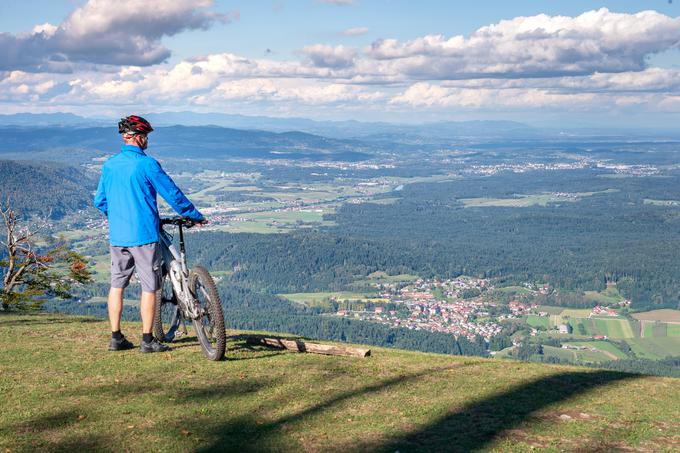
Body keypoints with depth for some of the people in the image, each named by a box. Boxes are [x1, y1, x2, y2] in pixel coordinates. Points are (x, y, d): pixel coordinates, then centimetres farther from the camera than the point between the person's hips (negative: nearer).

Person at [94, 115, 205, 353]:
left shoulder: (109, 165, 6)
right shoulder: (147, 164, -11)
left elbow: (100, 201, 15)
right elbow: (173, 195, -8)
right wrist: (196, 216, 5)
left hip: (117, 235, 6)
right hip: (143, 235, -6)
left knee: (117, 285, 12)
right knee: (149, 287, 2)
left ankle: (116, 338, 16)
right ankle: (147, 340, 5)